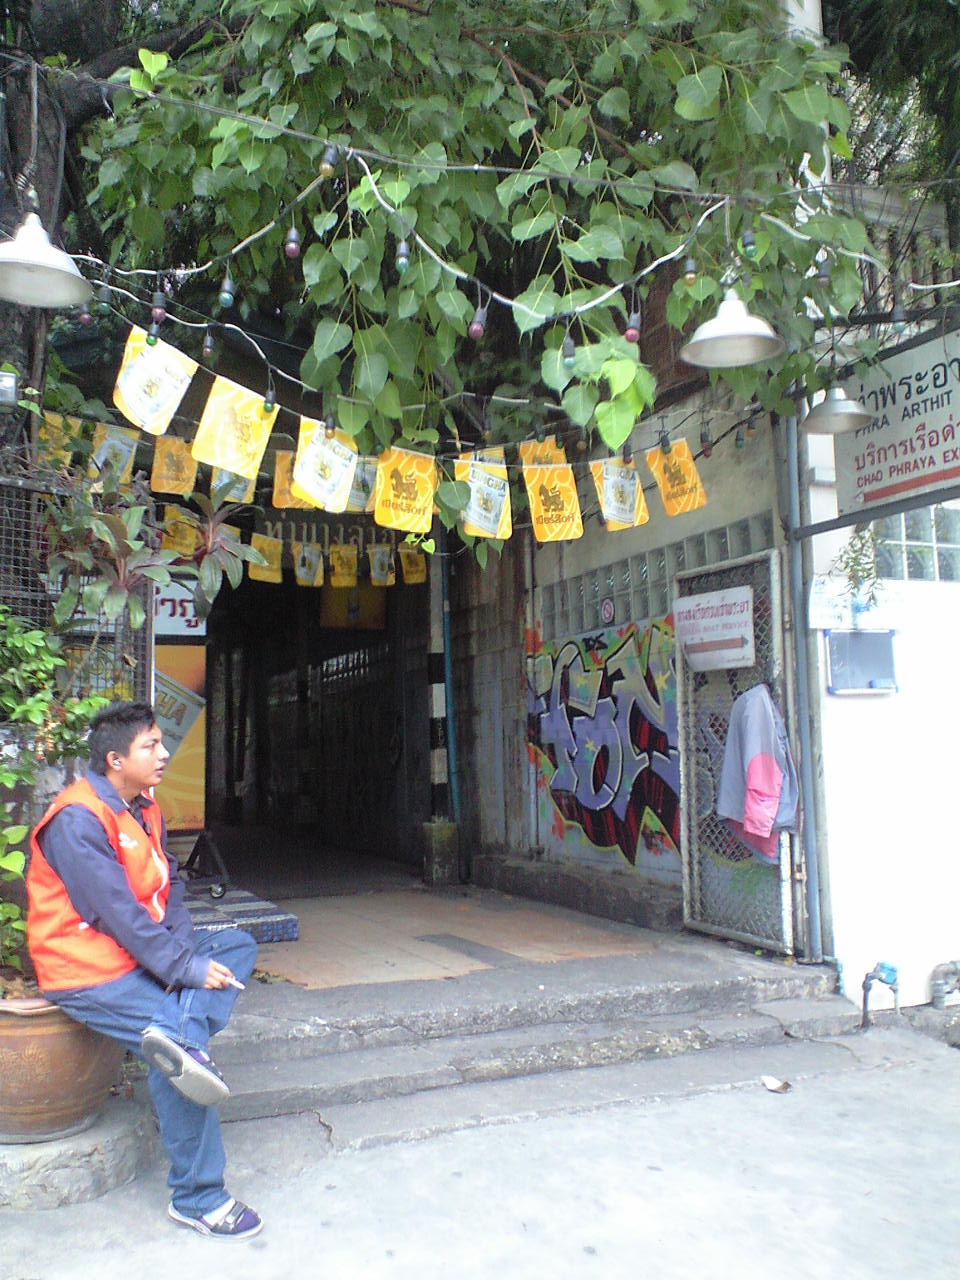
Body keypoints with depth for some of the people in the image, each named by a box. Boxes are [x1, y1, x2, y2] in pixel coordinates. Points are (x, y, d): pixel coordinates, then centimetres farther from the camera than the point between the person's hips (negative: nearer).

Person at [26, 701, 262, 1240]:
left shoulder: (145, 811, 9)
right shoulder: (78, 820, -19)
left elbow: (169, 888, 10)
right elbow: (117, 911, -24)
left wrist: (185, 948, -8)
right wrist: (185, 967, -21)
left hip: (141, 951, 9)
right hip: (89, 971, -9)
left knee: (238, 944, 0)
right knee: (178, 1059, -19)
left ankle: (180, 1037, -24)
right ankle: (197, 1198, -6)